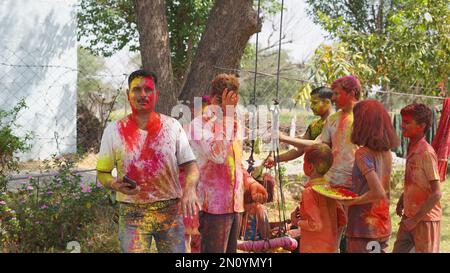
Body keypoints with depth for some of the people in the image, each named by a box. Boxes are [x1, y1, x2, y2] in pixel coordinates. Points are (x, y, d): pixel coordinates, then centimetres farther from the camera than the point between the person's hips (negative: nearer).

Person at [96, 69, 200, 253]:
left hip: (171, 210, 1)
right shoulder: (114, 130, 0)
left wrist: (189, 189, -21)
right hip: (132, 213, -1)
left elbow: (190, 166, 0)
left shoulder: (172, 126, 2)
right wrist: (114, 184, -17)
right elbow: (102, 172, 6)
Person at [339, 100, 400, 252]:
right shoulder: (386, 152, 5)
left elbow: (378, 193, -24)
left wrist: (351, 202, -13)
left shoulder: (363, 154, -18)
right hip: (383, 225, 7)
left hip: (364, 227, -7)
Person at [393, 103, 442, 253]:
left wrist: (415, 219, -18)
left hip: (425, 219, -8)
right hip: (409, 217, 8)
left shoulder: (426, 153, -19)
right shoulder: (411, 149, 5)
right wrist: (401, 201, 9)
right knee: (398, 249, 10)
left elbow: (436, 194, -20)